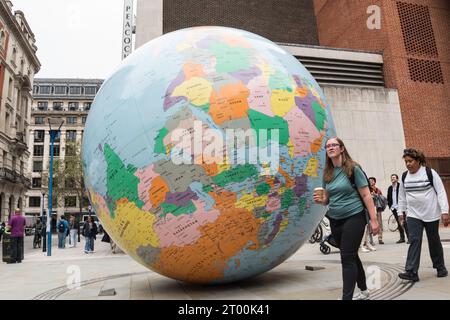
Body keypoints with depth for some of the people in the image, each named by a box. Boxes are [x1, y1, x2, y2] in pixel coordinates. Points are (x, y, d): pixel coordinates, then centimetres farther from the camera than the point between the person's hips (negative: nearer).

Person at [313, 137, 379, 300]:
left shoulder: (353, 169, -9)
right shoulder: (327, 173, 7)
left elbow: (366, 195, -9)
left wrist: (373, 219, -13)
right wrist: (320, 200, -9)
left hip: (354, 218, -6)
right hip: (335, 220, 6)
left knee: (347, 258, -9)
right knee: (351, 256, 18)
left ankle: (346, 297, -4)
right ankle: (363, 290, 36)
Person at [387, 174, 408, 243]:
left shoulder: (400, 186, -4)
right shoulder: (390, 188, 13)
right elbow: (388, 198, 19)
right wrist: (389, 205, 10)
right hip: (394, 208, 6)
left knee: (404, 223, -4)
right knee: (399, 224, 10)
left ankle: (409, 238, 2)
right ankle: (402, 238, 17)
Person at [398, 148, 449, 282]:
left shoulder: (430, 173, -9)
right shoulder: (405, 176, 2)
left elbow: (441, 192, -10)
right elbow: (402, 195, 13)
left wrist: (444, 211, -15)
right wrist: (402, 211, 13)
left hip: (431, 214, -2)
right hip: (413, 215, 2)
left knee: (434, 241, 11)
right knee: (414, 241, -8)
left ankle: (440, 267, 32)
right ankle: (412, 272, -10)